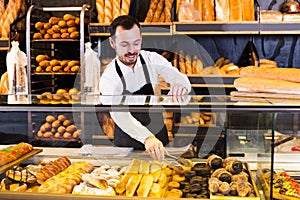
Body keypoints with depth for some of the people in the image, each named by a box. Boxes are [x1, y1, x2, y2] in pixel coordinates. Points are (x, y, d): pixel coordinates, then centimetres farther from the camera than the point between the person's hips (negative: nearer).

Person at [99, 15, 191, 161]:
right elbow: (120, 115, -28)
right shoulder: (108, 78, -15)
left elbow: (182, 80, -18)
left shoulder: (152, 59, -6)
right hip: (127, 146, -1)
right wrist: (147, 138, -46)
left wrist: (181, 86, -43)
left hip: (158, 139, 2)